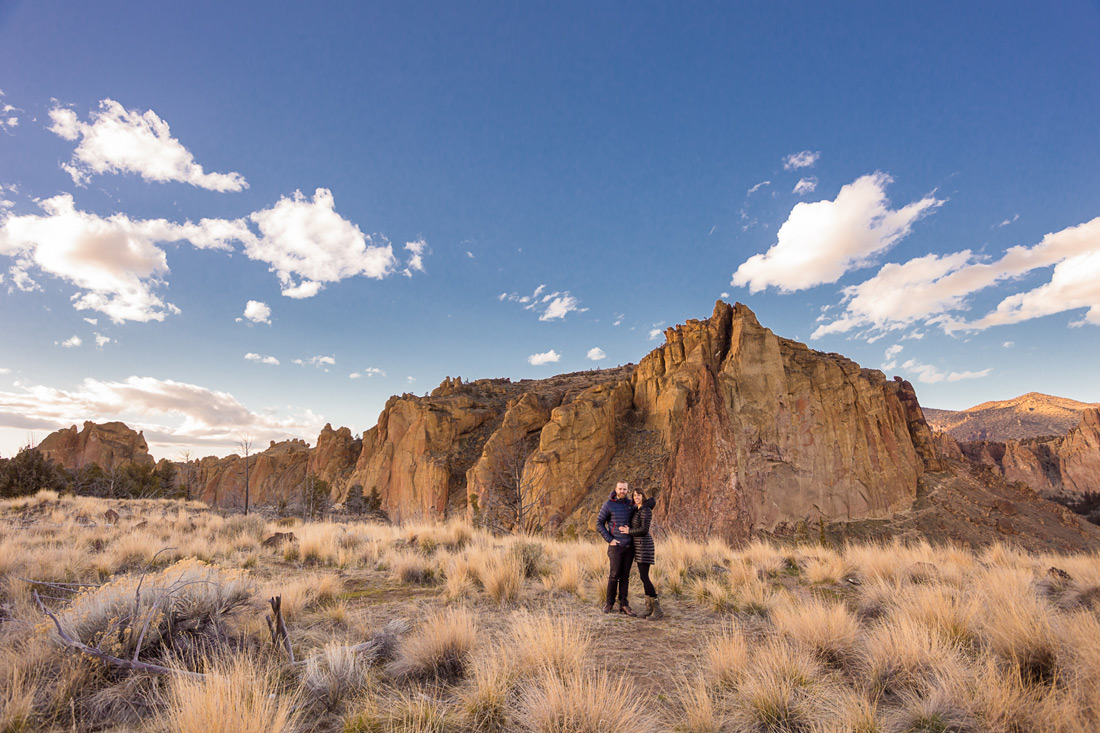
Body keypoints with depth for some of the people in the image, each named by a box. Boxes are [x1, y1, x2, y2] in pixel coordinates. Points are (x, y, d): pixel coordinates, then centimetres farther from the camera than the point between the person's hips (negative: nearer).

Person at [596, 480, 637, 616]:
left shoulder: (631, 504, 7)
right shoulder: (608, 505, -7)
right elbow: (599, 524, -5)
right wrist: (609, 540, -11)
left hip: (629, 546, 4)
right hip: (616, 545, -4)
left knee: (625, 576, 7)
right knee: (614, 575, -2)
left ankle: (624, 605, 12)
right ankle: (609, 603, 14)